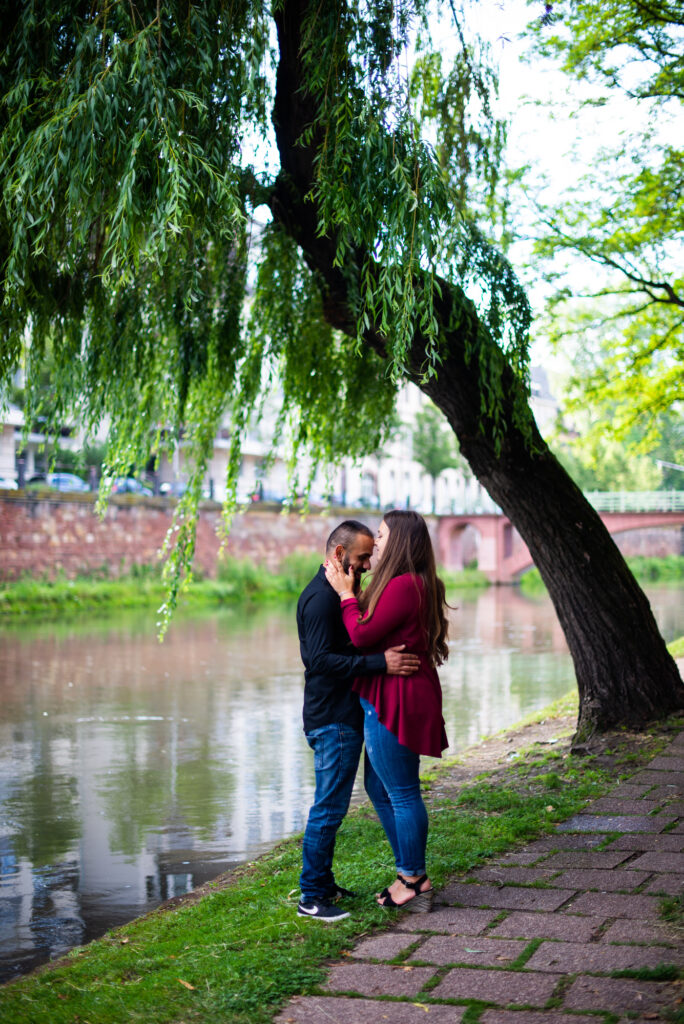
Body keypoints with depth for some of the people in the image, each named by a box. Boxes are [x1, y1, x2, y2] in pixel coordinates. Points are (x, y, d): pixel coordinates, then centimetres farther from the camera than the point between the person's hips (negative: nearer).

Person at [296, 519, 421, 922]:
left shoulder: (336, 593, 16)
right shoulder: (320, 597, -17)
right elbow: (319, 660, -27)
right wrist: (380, 663, -30)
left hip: (344, 716, 11)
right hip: (332, 721, -11)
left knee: (331, 805, 17)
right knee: (329, 807, -6)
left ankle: (323, 882, 27)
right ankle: (312, 898, 1)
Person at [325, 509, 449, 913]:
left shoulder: (403, 586, -20)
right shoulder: (417, 584, 13)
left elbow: (363, 634, -17)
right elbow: (376, 632, 15)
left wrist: (346, 593, -6)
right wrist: (352, 593, 15)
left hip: (396, 703, -11)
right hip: (388, 699, 11)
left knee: (402, 793, 0)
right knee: (379, 787, 19)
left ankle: (414, 883, 11)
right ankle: (411, 873, 28)